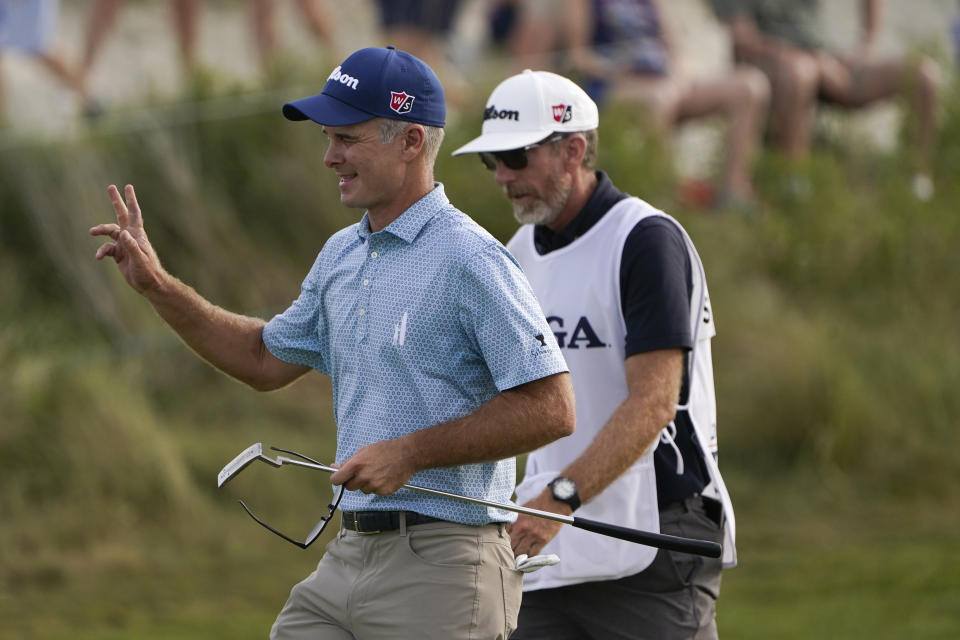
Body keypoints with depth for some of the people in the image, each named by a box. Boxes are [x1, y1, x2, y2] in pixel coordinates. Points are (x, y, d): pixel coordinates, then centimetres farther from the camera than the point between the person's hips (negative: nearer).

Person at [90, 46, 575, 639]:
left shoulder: (470, 260, -13)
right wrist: (158, 285, 21)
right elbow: (268, 358, 30)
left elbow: (551, 408, -18)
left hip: (442, 567, -8)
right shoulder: (341, 256, 16)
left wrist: (412, 452, -18)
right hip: (348, 560, 8)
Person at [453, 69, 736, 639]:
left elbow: (653, 403, -19)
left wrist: (560, 497, -29)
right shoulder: (519, 255, 13)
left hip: (656, 550, -7)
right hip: (550, 555, 7)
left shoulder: (648, 240, -11)